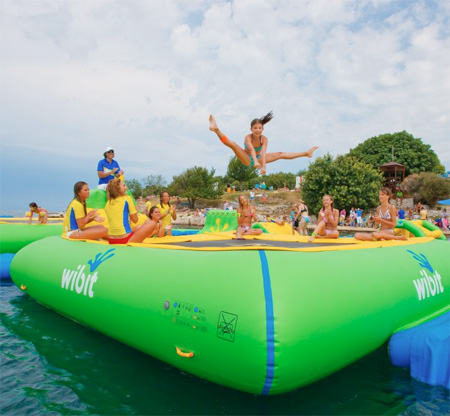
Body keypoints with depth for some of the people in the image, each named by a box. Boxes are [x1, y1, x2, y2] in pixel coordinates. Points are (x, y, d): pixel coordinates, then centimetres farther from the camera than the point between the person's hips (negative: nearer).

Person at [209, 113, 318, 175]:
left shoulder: (264, 139, -18)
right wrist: (255, 162, -62)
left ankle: (306, 153, 10)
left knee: (280, 154, 2)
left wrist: (264, 166, -47)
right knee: (233, 145, -29)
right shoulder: (248, 137, -26)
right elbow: (252, 149, -45)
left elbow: (263, 152, -33)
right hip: (247, 159, -3)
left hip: (258, 158, 3)